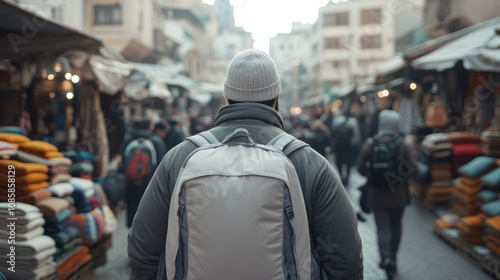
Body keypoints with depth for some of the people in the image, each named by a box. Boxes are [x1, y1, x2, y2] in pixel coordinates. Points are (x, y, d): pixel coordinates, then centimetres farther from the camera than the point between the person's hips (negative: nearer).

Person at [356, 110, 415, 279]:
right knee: (395, 226, 18)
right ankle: (392, 258, 28)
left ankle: (386, 257, -16)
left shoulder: (369, 144, -8)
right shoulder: (403, 146, -10)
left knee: (382, 228, 4)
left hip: (376, 193, 0)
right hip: (398, 193, 0)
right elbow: (411, 170, -8)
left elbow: (361, 169, -3)